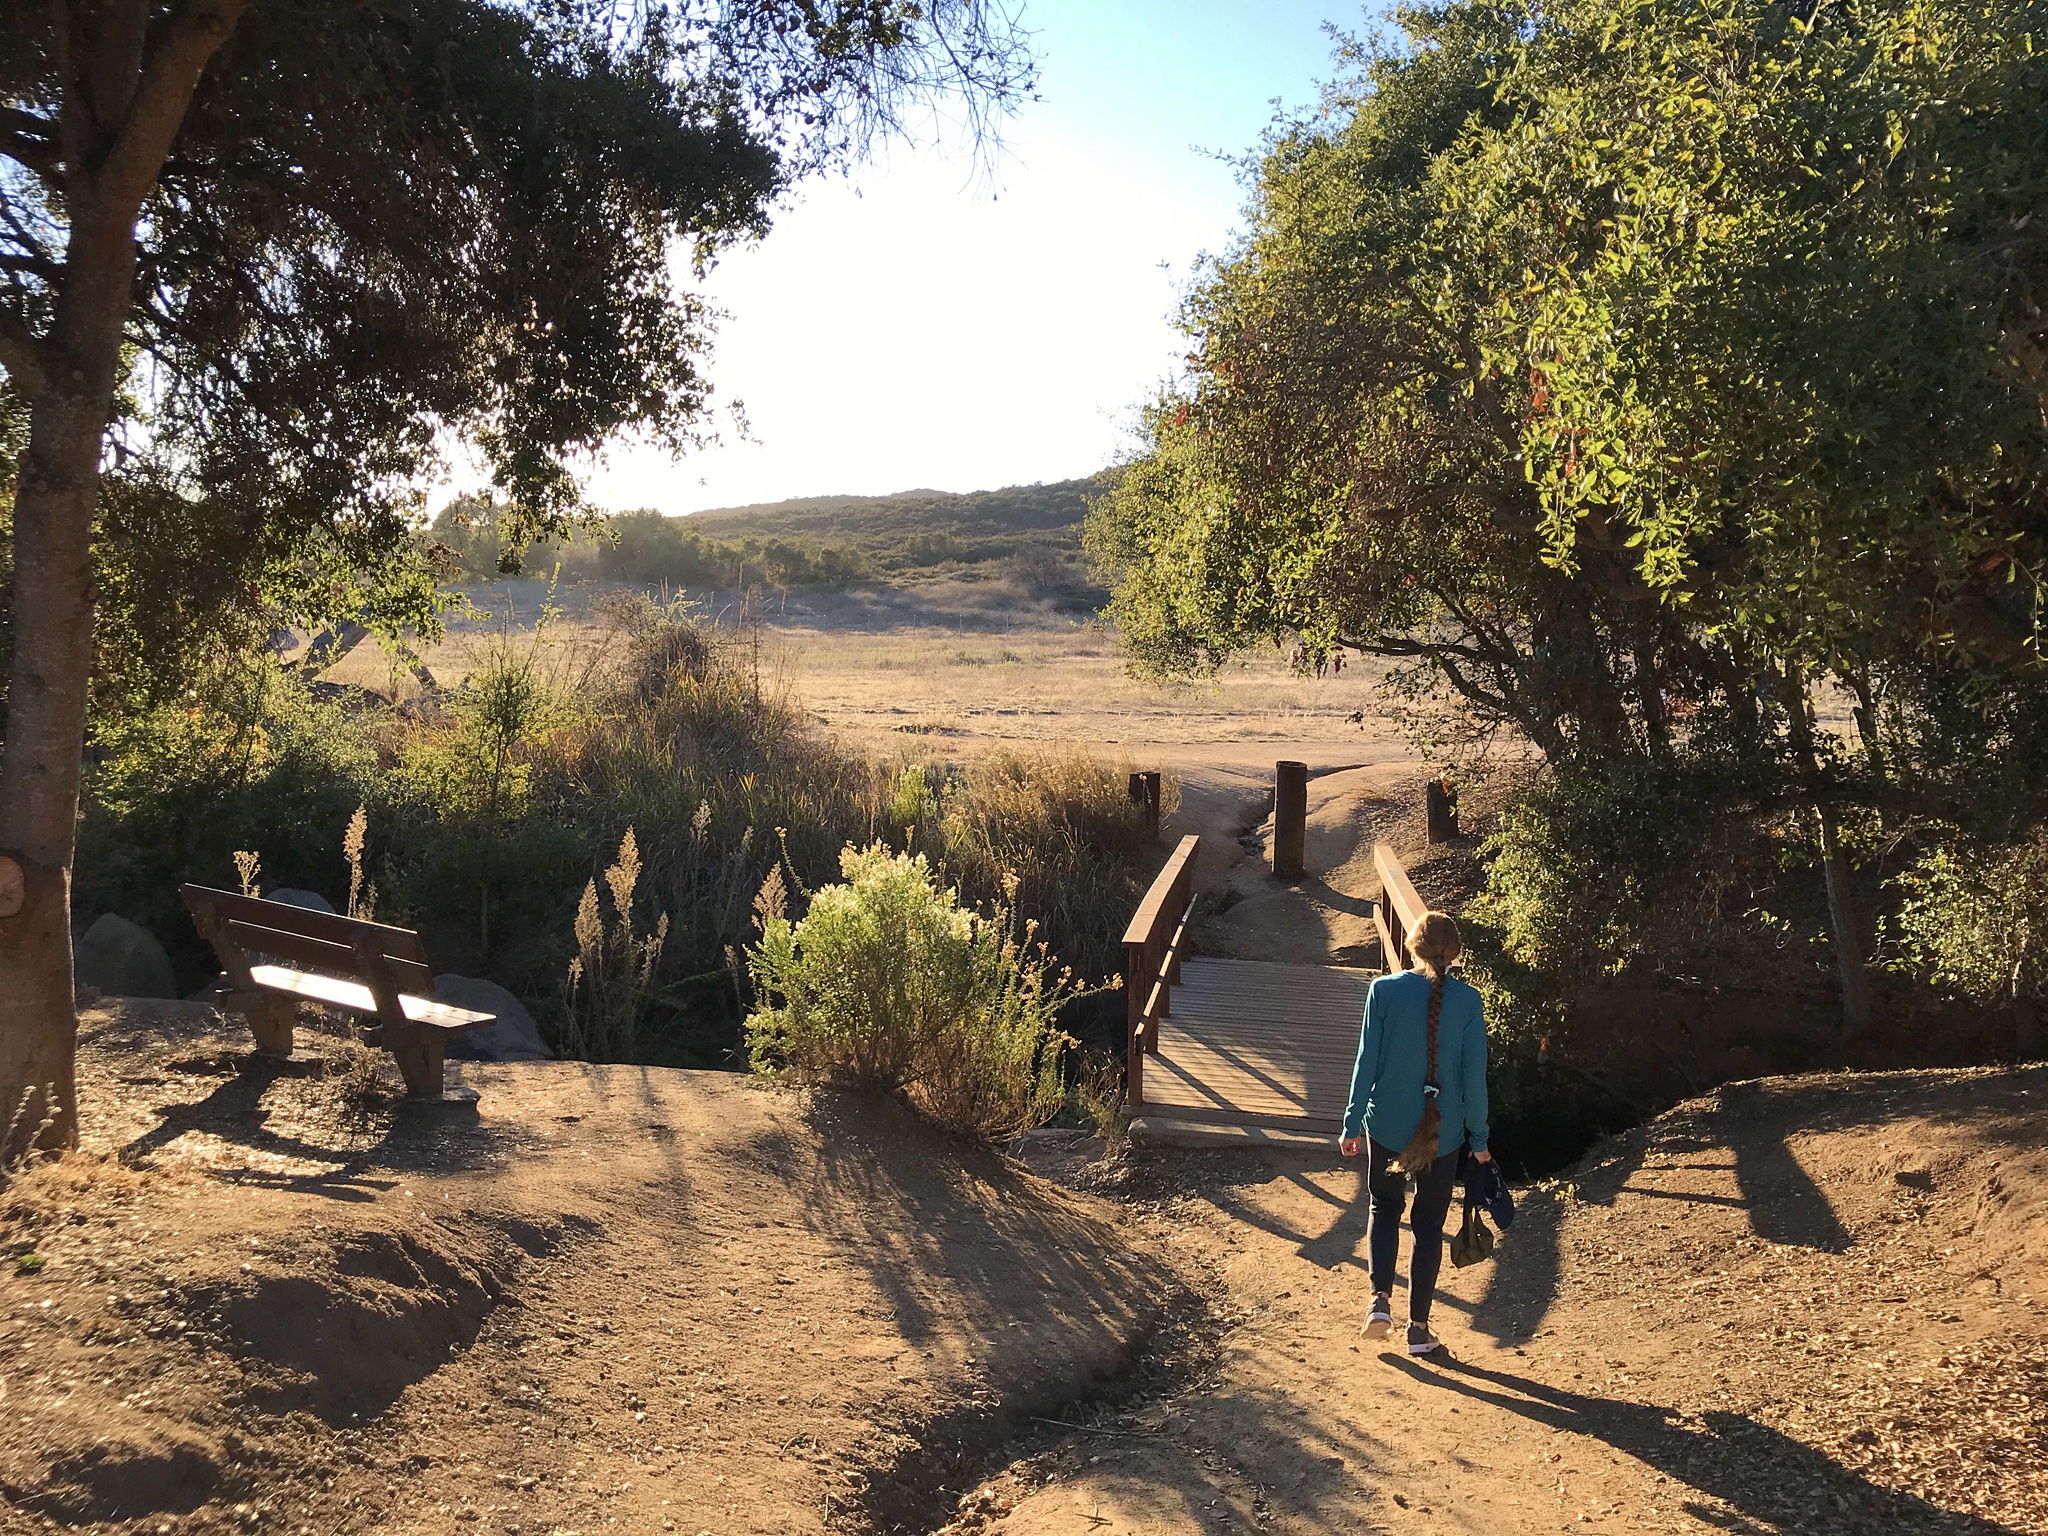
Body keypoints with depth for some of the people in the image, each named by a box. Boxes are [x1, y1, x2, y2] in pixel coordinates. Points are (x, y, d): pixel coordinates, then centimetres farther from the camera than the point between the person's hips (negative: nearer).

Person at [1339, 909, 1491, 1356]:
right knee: (1429, 1225, 13)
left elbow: (1366, 1063, -7)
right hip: (1443, 1132, 0)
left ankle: (1381, 1300, 5)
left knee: (1384, 1207, 21)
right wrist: (1478, 1138, 5)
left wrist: (1352, 1125, 2)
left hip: (1387, 1125, 0)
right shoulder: (1468, 1000, -8)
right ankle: (1419, 1327, 18)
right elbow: (1474, 1076, -6)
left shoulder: (1384, 991, -10)